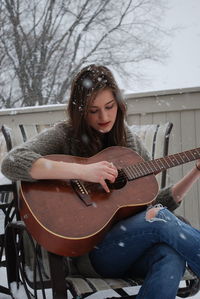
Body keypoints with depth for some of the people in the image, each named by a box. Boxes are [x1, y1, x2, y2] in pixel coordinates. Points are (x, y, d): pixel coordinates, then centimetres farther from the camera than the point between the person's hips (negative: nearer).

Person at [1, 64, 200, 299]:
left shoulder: (130, 141, 15)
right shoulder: (65, 135, 0)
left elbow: (151, 203, 16)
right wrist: (82, 171, -23)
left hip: (133, 246, 4)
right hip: (90, 249, -4)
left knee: (171, 255, -33)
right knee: (160, 219, -30)